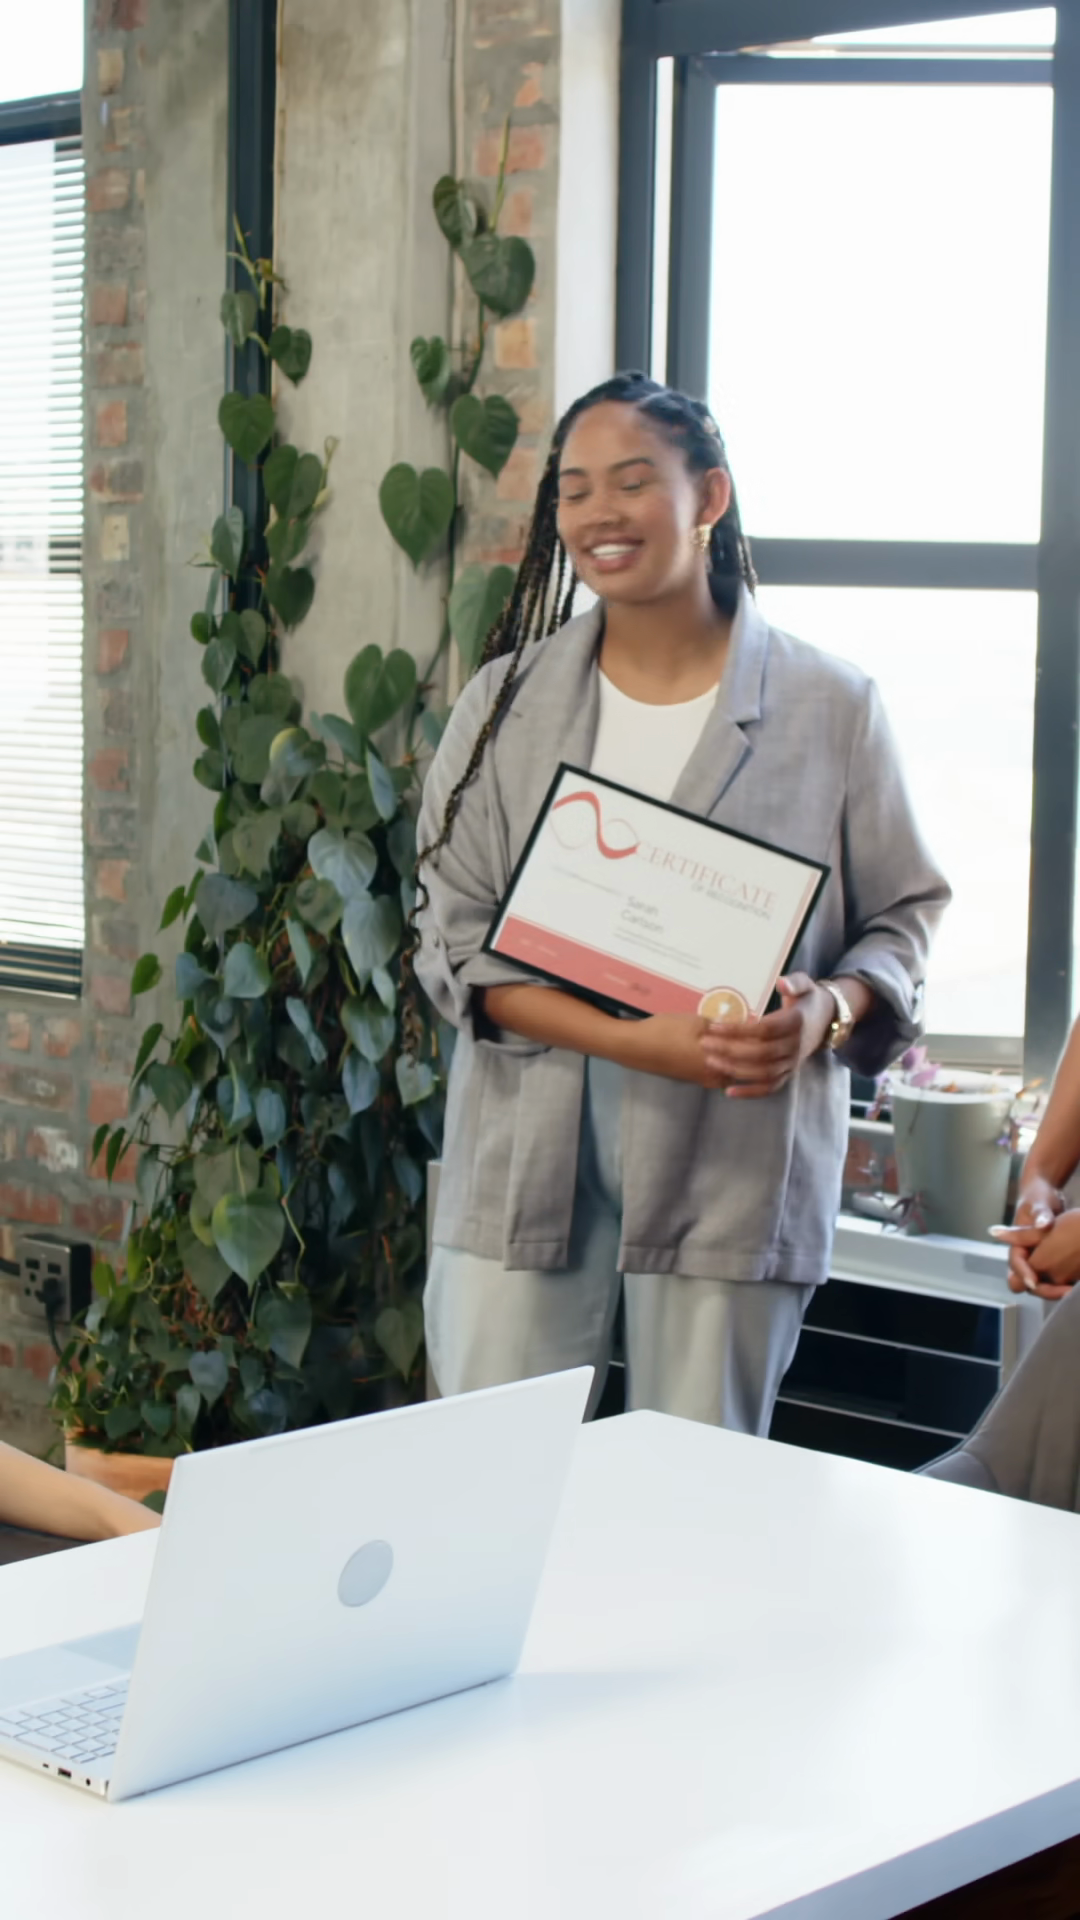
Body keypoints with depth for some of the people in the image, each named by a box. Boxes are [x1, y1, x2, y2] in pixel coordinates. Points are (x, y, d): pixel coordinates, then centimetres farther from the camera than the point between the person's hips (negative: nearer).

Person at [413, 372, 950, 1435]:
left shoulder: (828, 707, 4)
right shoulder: (508, 700, 8)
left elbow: (903, 911, 8)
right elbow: (454, 935, 1)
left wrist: (827, 1010, -15)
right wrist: (636, 1040, -14)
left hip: (736, 1161, -1)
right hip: (526, 1157, 1)